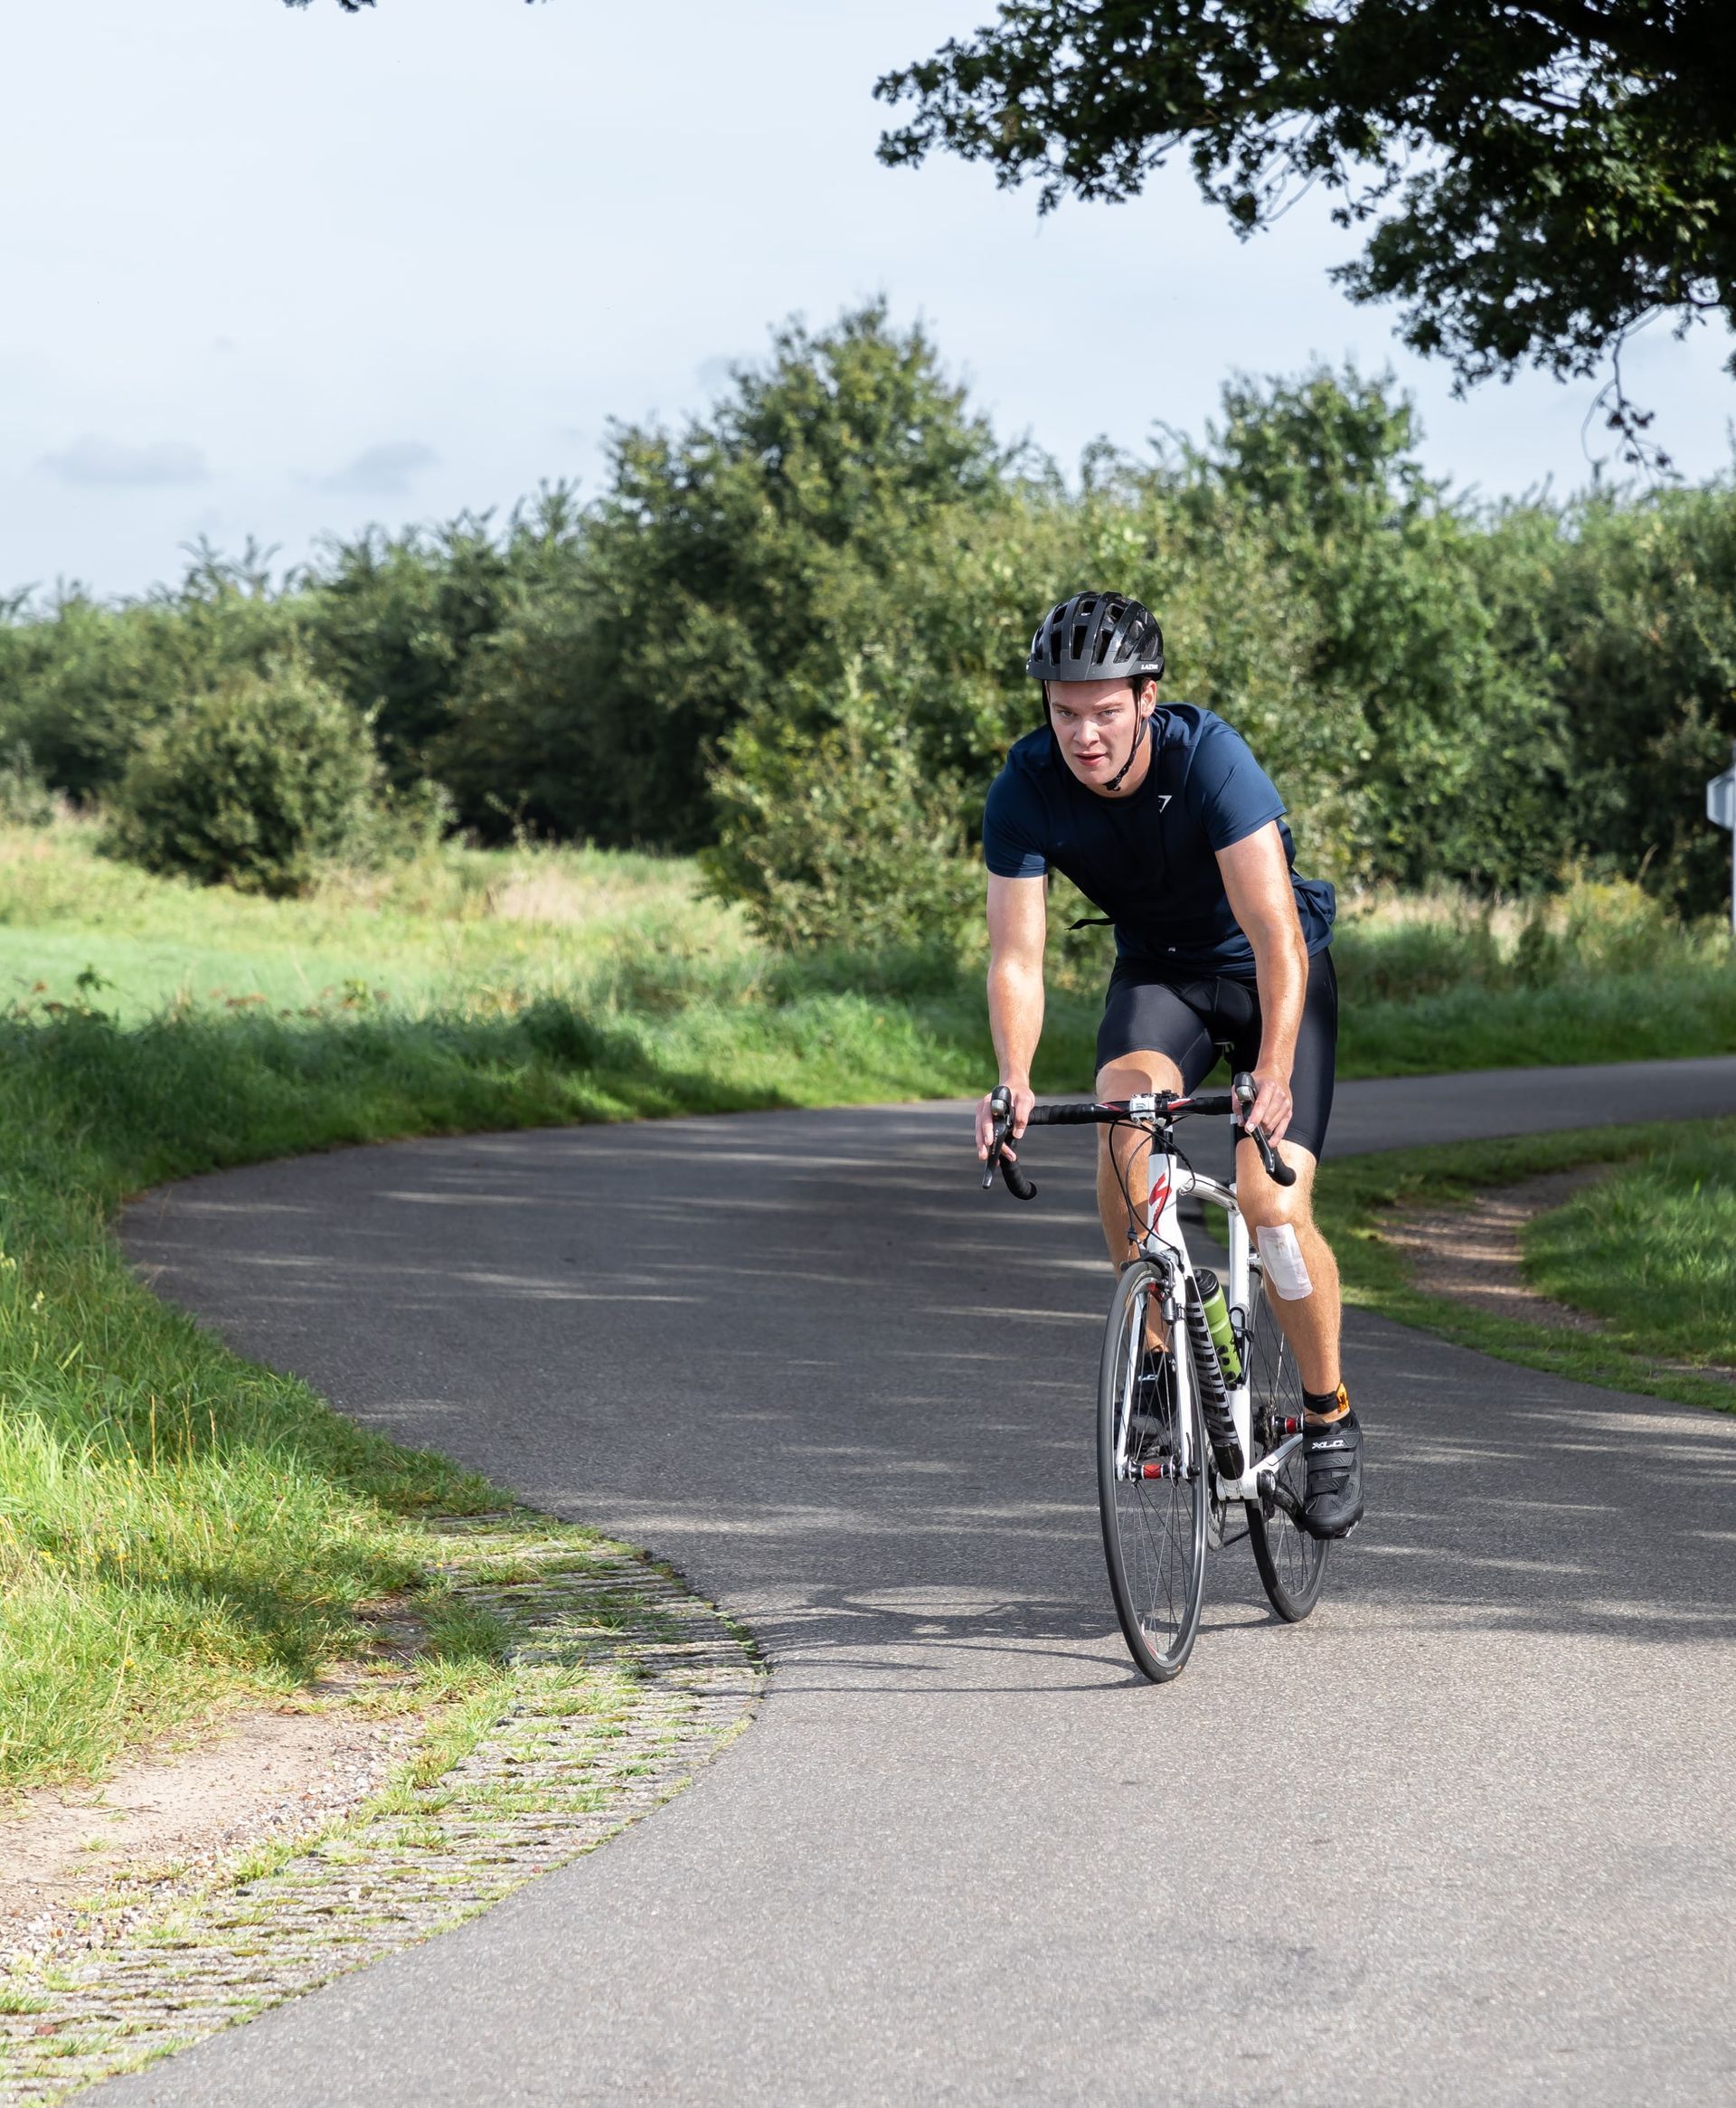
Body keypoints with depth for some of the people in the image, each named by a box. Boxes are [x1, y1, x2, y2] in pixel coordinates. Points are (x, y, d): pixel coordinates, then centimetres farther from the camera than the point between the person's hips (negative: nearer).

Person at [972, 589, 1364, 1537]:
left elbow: (1275, 935, -38)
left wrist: (1272, 1076, -51)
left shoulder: (1210, 757, -32)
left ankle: (1330, 1420, 5)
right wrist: (1014, 1083, -40)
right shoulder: (1025, 791, -22)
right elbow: (1016, 957, -22)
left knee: (1273, 1204, -18)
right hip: (1158, 970, 3)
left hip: (1269, 972, -3)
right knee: (1122, 1113, -30)